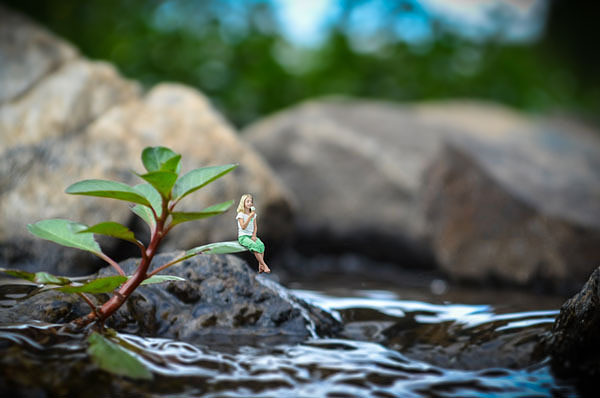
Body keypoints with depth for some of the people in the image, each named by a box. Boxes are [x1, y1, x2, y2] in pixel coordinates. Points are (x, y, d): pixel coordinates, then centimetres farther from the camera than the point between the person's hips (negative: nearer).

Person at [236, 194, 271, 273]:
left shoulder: (253, 214, 12)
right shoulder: (241, 214, -6)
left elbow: (255, 227, 14)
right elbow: (243, 227, -17)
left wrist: (254, 235, -3)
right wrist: (250, 217, -23)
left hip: (251, 236, 5)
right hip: (243, 237, -5)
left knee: (261, 244, -26)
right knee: (254, 245, -32)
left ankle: (260, 266, -24)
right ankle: (264, 265, -31)